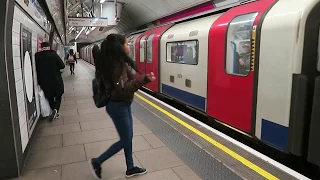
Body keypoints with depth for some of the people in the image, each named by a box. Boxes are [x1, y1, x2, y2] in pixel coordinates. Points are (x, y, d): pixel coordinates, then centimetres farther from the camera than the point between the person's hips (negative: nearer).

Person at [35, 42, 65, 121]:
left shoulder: (37, 56, -5)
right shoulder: (53, 54, -10)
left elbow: (37, 70, -1)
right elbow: (62, 66, -8)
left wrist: (39, 82, 7)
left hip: (45, 82, 2)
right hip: (56, 80, -1)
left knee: (50, 97, 17)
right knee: (58, 96, 14)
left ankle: (55, 112, 24)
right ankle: (56, 109, -9)